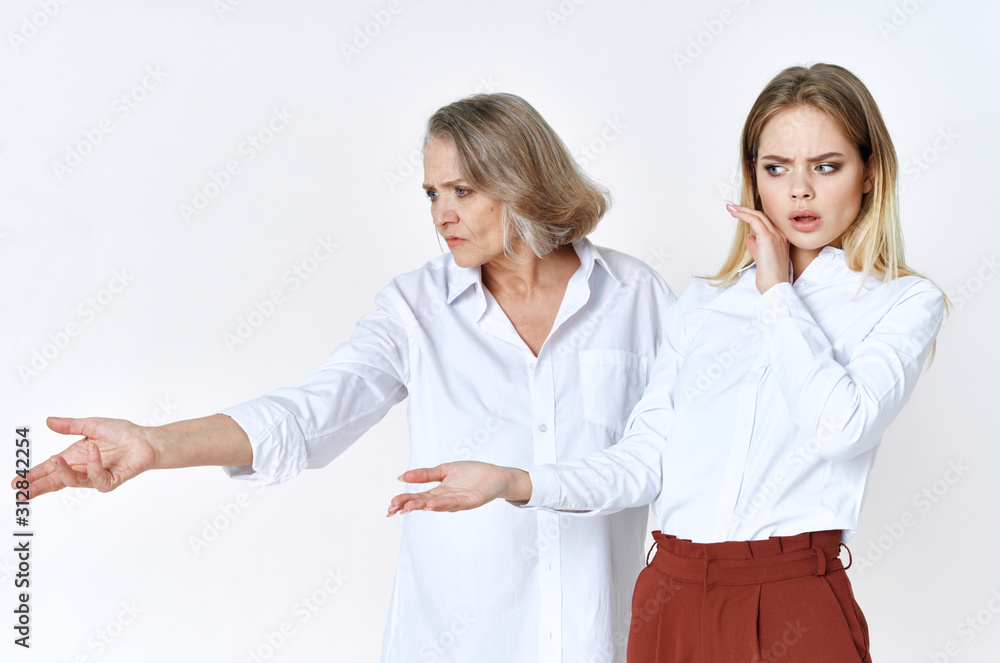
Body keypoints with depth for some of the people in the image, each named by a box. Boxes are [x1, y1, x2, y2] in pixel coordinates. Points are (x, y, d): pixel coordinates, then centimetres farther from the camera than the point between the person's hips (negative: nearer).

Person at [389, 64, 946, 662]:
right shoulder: (703, 305, 12)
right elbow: (645, 461, 7)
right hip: (672, 599, 4)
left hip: (794, 609, -3)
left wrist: (777, 292, -5)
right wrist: (515, 483, -7)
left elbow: (845, 427, -17)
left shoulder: (904, 303, 1)